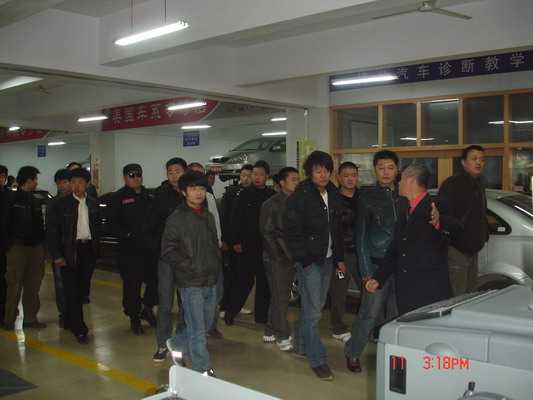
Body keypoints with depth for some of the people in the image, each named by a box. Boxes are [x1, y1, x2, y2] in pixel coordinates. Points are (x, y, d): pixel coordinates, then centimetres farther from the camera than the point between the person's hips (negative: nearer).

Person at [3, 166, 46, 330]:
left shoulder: (35, 201, 13)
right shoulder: (12, 199, -3)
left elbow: (40, 224, 12)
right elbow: (6, 224, -6)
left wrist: (42, 244, 6)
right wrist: (8, 244, -11)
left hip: (36, 247, 5)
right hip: (18, 247, -5)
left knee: (33, 285, 7)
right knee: (14, 285, 0)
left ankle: (30, 318, 14)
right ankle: (9, 320, 9)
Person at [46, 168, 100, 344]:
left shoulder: (93, 204, 7)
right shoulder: (61, 204, -5)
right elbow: (52, 230, -5)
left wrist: (96, 248, 9)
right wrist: (56, 255, -10)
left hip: (88, 250, 4)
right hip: (69, 251, -4)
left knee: (81, 289, 11)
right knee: (72, 290, -4)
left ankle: (70, 321, 28)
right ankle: (79, 329, 0)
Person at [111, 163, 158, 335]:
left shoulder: (149, 196, 13)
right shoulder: (119, 197, 0)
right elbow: (114, 222, -4)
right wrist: (126, 234, -17)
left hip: (149, 246, 4)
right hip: (129, 249, -4)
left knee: (156, 279, 0)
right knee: (132, 285, 2)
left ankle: (147, 308, 23)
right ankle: (134, 318, 16)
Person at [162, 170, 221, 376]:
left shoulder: (208, 217, 12)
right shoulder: (177, 218, -8)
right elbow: (167, 251, -10)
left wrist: (216, 265, 8)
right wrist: (191, 267, -14)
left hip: (211, 281, 7)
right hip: (191, 282, -7)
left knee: (205, 324, 17)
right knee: (198, 331, 0)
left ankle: (176, 344, 39)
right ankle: (203, 370, 13)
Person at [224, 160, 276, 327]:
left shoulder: (273, 195, 4)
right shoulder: (244, 194, -3)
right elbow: (236, 219, -4)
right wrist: (236, 241, -8)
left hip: (267, 246, 3)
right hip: (248, 245, -3)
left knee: (265, 282, 8)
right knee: (244, 279, 0)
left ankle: (261, 315, 19)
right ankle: (230, 312, 16)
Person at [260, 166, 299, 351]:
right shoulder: (271, 204, -7)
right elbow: (267, 233, -8)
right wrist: (279, 256, -11)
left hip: (291, 257, 6)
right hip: (276, 258, -6)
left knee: (282, 296, 12)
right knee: (280, 297, -3)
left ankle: (271, 331, 24)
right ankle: (282, 336, 6)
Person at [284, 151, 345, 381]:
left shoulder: (333, 195, 9)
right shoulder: (300, 196, -11)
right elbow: (292, 232, -12)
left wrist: (339, 258, 13)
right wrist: (303, 259, -15)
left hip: (327, 259, 6)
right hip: (309, 260, -6)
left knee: (314, 306, 15)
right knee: (313, 311, -4)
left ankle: (300, 344, 33)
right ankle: (317, 360, 5)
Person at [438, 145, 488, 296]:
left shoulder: (478, 185, 15)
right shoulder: (451, 184, -14)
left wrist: (483, 235, 17)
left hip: (472, 249, 10)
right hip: (456, 249, -9)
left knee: (470, 293, 18)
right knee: (456, 298, -8)